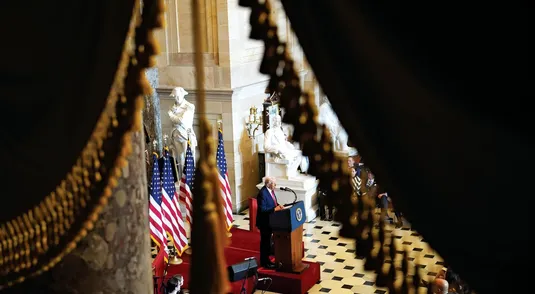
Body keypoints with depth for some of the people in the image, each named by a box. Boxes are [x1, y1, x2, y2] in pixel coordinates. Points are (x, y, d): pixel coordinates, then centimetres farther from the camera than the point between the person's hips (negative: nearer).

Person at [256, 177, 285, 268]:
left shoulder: (271, 190, 3)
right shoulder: (262, 193, -25)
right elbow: (262, 209, -27)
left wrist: (278, 206, -2)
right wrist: (274, 209, -27)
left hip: (270, 220, 9)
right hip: (264, 221, -9)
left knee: (267, 241, 19)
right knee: (265, 242, 3)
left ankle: (266, 260, 32)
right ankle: (264, 262, 15)